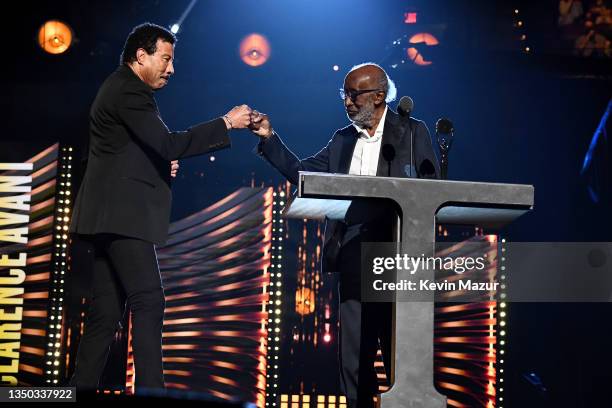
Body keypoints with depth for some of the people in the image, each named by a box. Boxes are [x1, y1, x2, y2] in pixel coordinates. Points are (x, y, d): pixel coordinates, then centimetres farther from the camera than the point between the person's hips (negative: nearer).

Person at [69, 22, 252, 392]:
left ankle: (82, 386, 9)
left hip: (113, 216, 11)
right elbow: (169, 143, -20)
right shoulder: (129, 91, -11)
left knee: (107, 310, 8)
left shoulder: (120, 88, 22)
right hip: (123, 214, -11)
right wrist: (226, 123, -14)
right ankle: (150, 388, -20)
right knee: (149, 300, -15)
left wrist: (162, 166, 11)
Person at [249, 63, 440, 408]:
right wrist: (270, 139, 4)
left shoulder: (412, 132, 1)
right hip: (354, 257, 4)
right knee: (353, 355, 6)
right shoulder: (343, 139, 15)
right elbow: (301, 172, 13)